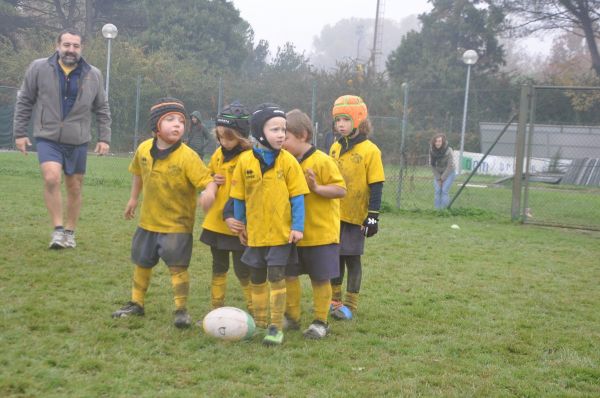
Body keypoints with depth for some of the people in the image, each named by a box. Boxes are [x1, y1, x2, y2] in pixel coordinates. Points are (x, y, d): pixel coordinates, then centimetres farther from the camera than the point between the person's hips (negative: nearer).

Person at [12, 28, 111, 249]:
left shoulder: (93, 75, 1)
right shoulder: (39, 68, -4)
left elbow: (102, 109, 10)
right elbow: (24, 102, 4)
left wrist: (104, 138, 5)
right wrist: (19, 133, 2)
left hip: (78, 142, 2)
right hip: (48, 138, -2)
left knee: (75, 188, 8)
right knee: (51, 178, -23)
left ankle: (70, 232, 25)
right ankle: (58, 229, -12)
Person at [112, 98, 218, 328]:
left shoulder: (187, 156, -20)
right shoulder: (144, 149, -5)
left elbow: (208, 180, -27)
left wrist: (209, 191, -48)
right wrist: (133, 199, 18)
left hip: (177, 223, -5)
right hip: (148, 220, 5)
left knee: (177, 266, -7)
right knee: (142, 263, 18)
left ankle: (181, 309, 9)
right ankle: (136, 303, 36)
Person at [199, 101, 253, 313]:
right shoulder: (218, 154, 6)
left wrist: (233, 217, -26)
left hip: (239, 226, -7)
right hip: (216, 223, 7)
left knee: (243, 271, -1)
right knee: (218, 268, 17)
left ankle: (254, 312, 11)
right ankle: (217, 310, 28)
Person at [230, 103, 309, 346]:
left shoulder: (288, 161, -7)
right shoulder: (246, 161, -4)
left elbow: (297, 196, -4)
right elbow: (238, 197, 5)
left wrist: (297, 226, -9)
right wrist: (240, 225, 8)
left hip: (282, 232, -2)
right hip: (255, 232, 3)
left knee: (276, 278, -3)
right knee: (257, 279, 13)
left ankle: (276, 327, 7)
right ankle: (259, 323, 29)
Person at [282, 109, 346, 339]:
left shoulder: (322, 161, -13)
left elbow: (341, 189, -16)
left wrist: (317, 187, -27)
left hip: (321, 234, -6)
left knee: (320, 278, 4)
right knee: (289, 275, 11)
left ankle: (320, 322, 16)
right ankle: (292, 317, 27)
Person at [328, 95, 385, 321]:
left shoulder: (370, 150, -10)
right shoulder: (335, 148, 7)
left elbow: (376, 187, -11)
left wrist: (373, 216, -14)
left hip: (355, 215, -5)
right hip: (333, 213, 5)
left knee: (352, 258, 2)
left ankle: (350, 306, 12)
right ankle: (334, 300, 26)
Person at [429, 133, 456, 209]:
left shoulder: (448, 151, -24)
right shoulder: (432, 150, -14)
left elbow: (450, 166, -19)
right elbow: (432, 164, -6)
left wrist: (442, 178, -15)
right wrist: (438, 178, -9)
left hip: (449, 173, -3)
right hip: (438, 173, 3)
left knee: (444, 191, -17)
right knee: (437, 191, -9)